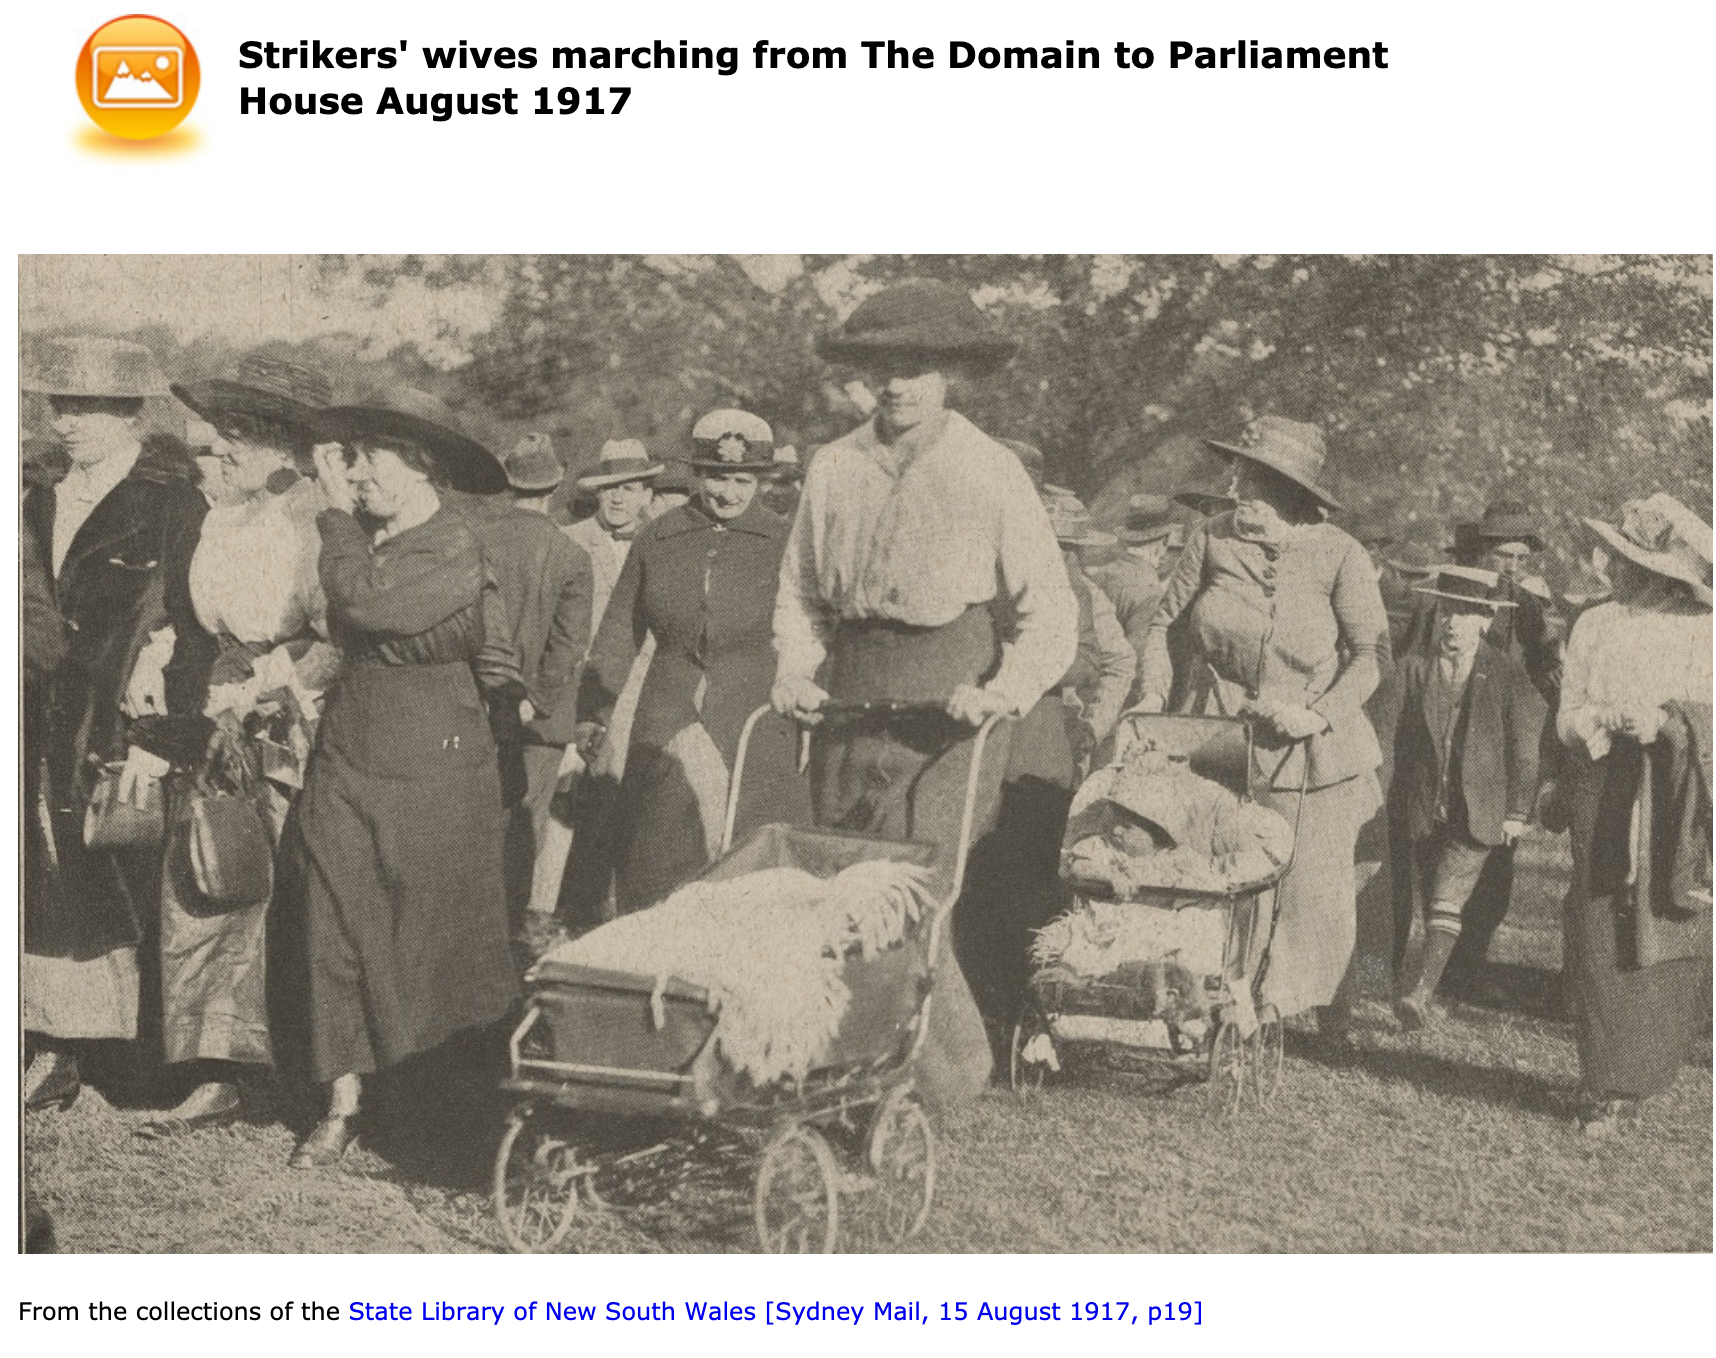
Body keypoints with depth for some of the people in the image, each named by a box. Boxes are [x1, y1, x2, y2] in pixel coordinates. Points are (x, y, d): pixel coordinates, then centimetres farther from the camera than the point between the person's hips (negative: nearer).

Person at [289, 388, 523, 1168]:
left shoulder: (457, 554, -12)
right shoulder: (364, 542, 10)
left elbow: (366, 604, -24)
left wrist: (338, 515, -13)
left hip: (434, 772, -6)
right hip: (348, 762, 6)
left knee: (439, 935, 3)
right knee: (339, 929, 1)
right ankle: (344, 1103, 6)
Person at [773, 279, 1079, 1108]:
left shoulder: (991, 474, -1)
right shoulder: (833, 469, 9)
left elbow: (1049, 611, -1)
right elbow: (799, 590, 20)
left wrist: (1006, 692, -15)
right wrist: (797, 668, 2)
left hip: (947, 725, -4)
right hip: (850, 719, 4)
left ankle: (948, 1069, 6)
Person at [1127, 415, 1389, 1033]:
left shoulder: (1337, 553, -10)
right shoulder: (1212, 538, -3)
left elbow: (1370, 653, -5)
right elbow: (1165, 622, 8)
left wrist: (1322, 715, -18)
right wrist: (1153, 697, -3)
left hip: (1314, 745, -2)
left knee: (1314, 883, 3)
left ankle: (1323, 1005, 26)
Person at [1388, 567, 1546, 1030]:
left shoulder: (1508, 674, 2)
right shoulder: (1413, 668, 4)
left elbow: (1525, 747, 5)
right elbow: (1397, 741, 7)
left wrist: (1518, 812, 1)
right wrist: (1394, 803, 5)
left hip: (1477, 813, -2)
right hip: (1421, 811, 2)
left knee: (1447, 901, -16)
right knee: (1431, 905, 9)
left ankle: (1422, 993, -23)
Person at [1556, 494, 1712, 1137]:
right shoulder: (1596, 626, 10)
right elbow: (1567, 719, 7)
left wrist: (1664, 720, -16)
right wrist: (1613, 717, -12)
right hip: (1606, 804, 1)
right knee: (1604, 943, -2)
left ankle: (1631, 1085, 8)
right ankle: (1607, 1092, 5)